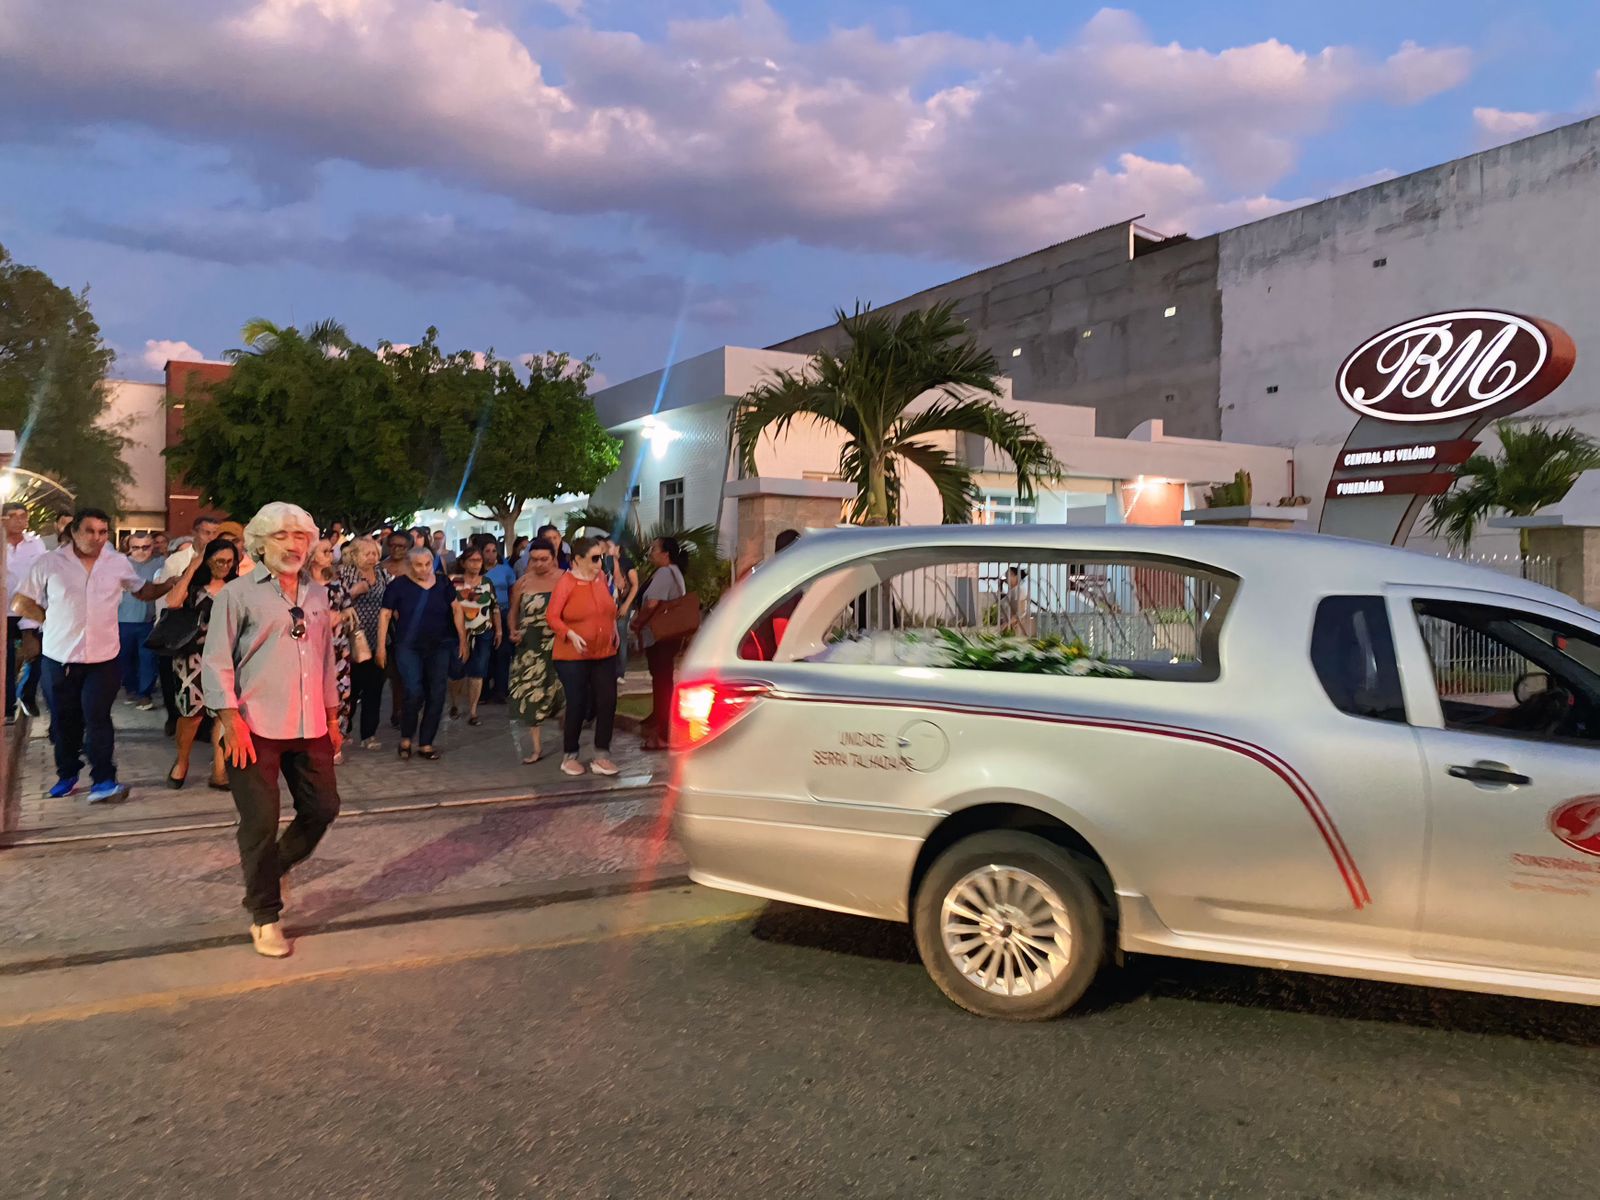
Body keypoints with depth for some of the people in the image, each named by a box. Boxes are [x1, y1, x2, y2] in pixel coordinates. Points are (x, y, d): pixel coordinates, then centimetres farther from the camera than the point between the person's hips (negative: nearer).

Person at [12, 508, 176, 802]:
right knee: (64, 721, 12)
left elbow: (143, 591, 15)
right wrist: (55, 620, -3)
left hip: (103, 657, 0)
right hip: (59, 657, 0)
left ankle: (103, 781, -6)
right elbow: (21, 604, 3)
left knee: (98, 718, -8)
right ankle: (67, 775, 29)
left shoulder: (118, 563, 2)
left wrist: (173, 583, 0)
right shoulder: (48, 563, -3)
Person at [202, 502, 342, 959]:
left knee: (323, 808, 8)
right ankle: (264, 917, 16)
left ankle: (272, 870, 35)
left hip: (309, 727, 5)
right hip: (255, 728, -5)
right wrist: (230, 718, -14)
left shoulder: (317, 594, 13)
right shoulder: (238, 593, -4)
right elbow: (216, 660, -6)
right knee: (261, 822, 1)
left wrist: (332, 715, 18)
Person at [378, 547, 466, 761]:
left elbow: (456, 610, 8)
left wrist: (463, 640, 6)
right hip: (409, 648, -3)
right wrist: (381, 646, -6)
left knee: (436, 696, 4)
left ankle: (425, 744, 17)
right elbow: (385, 615, -2)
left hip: (439, 648, 3)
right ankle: (405, 739, 8)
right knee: (414, 694, -16)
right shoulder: (398, 585, -5)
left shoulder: (442, 583, 2)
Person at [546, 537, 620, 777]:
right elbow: (552, 616, -14)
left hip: (604, 653, 5)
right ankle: (569, 756, 17)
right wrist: (571, 635, -25)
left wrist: (614, 629, 13)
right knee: (577, 705, 0)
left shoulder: (601, 577, 3)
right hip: (573, 656, -5)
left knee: (608, 702, 1)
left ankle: (602, 755, 13)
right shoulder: (566, 583, -14)